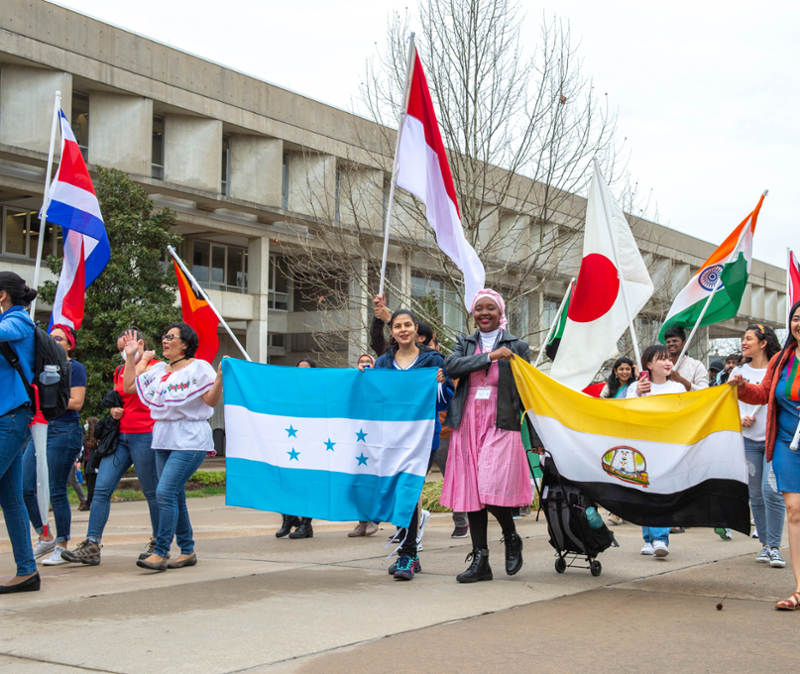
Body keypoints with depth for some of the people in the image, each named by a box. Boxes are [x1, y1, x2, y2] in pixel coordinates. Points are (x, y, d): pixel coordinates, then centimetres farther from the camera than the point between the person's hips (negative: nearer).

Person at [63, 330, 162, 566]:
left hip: (144, 436, -7)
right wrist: (113, 409, 7)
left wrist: (143, 358, -7)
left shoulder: (155, 366, -4)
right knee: (101, 488, -2)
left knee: (151, 491, 2)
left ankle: (158, 543, 17)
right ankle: (92, 546, -3)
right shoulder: (120, 371, 18)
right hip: (120, 437, 7)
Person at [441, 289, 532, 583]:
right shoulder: (465, 343, 14)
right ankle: (480, 561, 11)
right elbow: (451, 366, -7)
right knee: (471, 492, 3)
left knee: (492, 491, -15)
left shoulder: (517, 346, 7)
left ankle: (512, 538, 14)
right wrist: (490, 356, -16)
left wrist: (537, 438, 2)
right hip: (468, 427, 3)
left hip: (501, 427, -3)